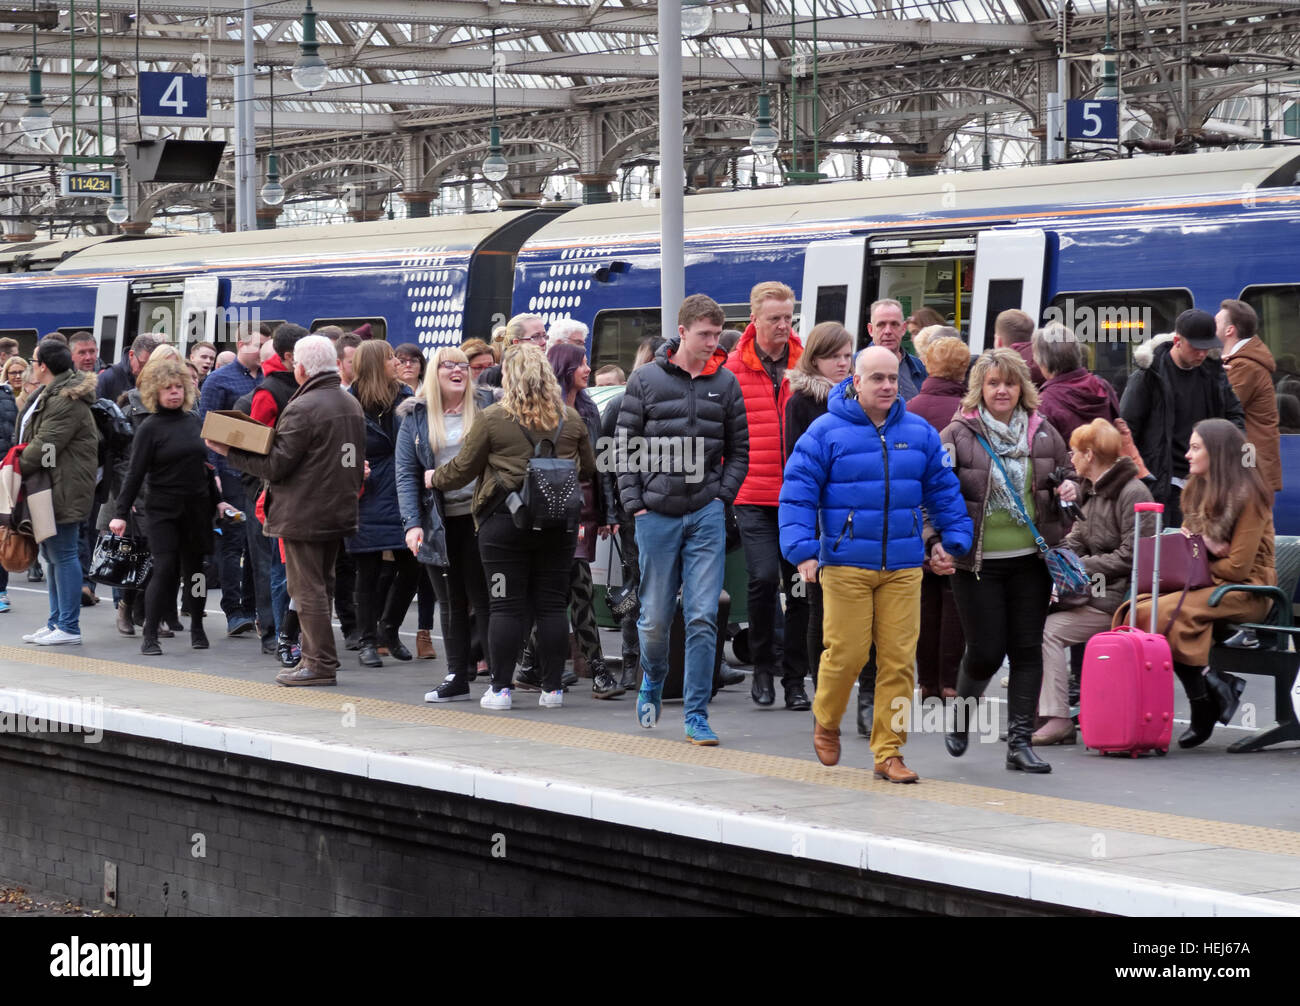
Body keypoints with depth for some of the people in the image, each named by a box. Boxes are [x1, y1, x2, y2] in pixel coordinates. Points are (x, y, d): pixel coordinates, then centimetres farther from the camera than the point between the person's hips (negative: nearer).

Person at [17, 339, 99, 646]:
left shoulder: (66, 402, -18)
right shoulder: (46, 395, 17)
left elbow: (45, 447, -22)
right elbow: (30, 439, 21)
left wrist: (16, 469, -12)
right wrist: (14, 464, 8)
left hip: (64, 491, -11)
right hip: (50, 491, 11)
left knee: (62, 554, -6)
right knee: (52, 555, 14)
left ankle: (69, 627, -2)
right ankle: (56, 623, 21)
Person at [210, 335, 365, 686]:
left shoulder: (303, 409, -16)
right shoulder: (352, 404, 11)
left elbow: (275, 465, -16)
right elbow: (357, 461, 19)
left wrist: (230, 451, -8)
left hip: (303, 515, -9)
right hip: (340, 510, 9)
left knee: (307, 589, -4)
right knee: (321, 585, 15)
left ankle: (320, 663, -3)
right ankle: (317, 656, 20)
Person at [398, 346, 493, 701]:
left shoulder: (487, 407, 3)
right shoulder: (416, 416, 7)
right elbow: (406, 474, 3)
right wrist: (413, 523, -8)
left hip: (478, 518, -2)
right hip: (438, 523, 2)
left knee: (484, 599, -1)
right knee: (451, 604, 9)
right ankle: (457, 676, 15)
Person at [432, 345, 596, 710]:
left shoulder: (492, 419, -6)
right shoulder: (571, 419, 5)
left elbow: (463, 469, 1)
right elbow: (589, 469, 16)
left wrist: (434, 478, 20)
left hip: (505, 520, -3)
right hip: (559, 523, 3)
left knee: (505, 606, 2)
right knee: (551, 604, 7)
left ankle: (500, 687, 3)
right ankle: (552, 688, 8)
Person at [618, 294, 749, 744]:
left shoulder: (726, 383, 4)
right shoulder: (646, 380, 0)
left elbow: (739, 449, 11)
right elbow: (626, 447, 3)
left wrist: (722, 496, 0)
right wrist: (635, 503, -4)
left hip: (706, 514, 1)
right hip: (656, 514, -1)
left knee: (703, 618, -6)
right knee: (656, 617, 6)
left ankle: (696, 714, 0)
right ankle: (653, 679, 35)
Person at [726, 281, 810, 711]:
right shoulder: (734, 369, 2)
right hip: (753, 495, -2)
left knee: (799, 584, 4)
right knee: (763, 578, -12)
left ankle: (795, 677, 13)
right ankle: (763, 665, 8)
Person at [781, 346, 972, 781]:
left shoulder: (920, 434, 10)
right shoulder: (826, 433, -1)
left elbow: (944, 492, 19)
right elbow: (797, 493, -3)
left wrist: (953, 541, 13)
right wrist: (802, 550, -12)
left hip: (903, 567, 3)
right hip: (845, 565, -3)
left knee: (899, 659, -2)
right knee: (846, 653, -5)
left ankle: (888, 752, 5)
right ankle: (826, 721, 25)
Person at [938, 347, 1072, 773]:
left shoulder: (1043, 434, 8)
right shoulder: (958, 435, -4)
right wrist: (937, 542, -16)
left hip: (1031, 560, 4)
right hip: (978, 562, -4)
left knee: (1027, 649, 1)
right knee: (986, 650, -4)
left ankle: (1019, 741, 6)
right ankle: (962, 714, 27)